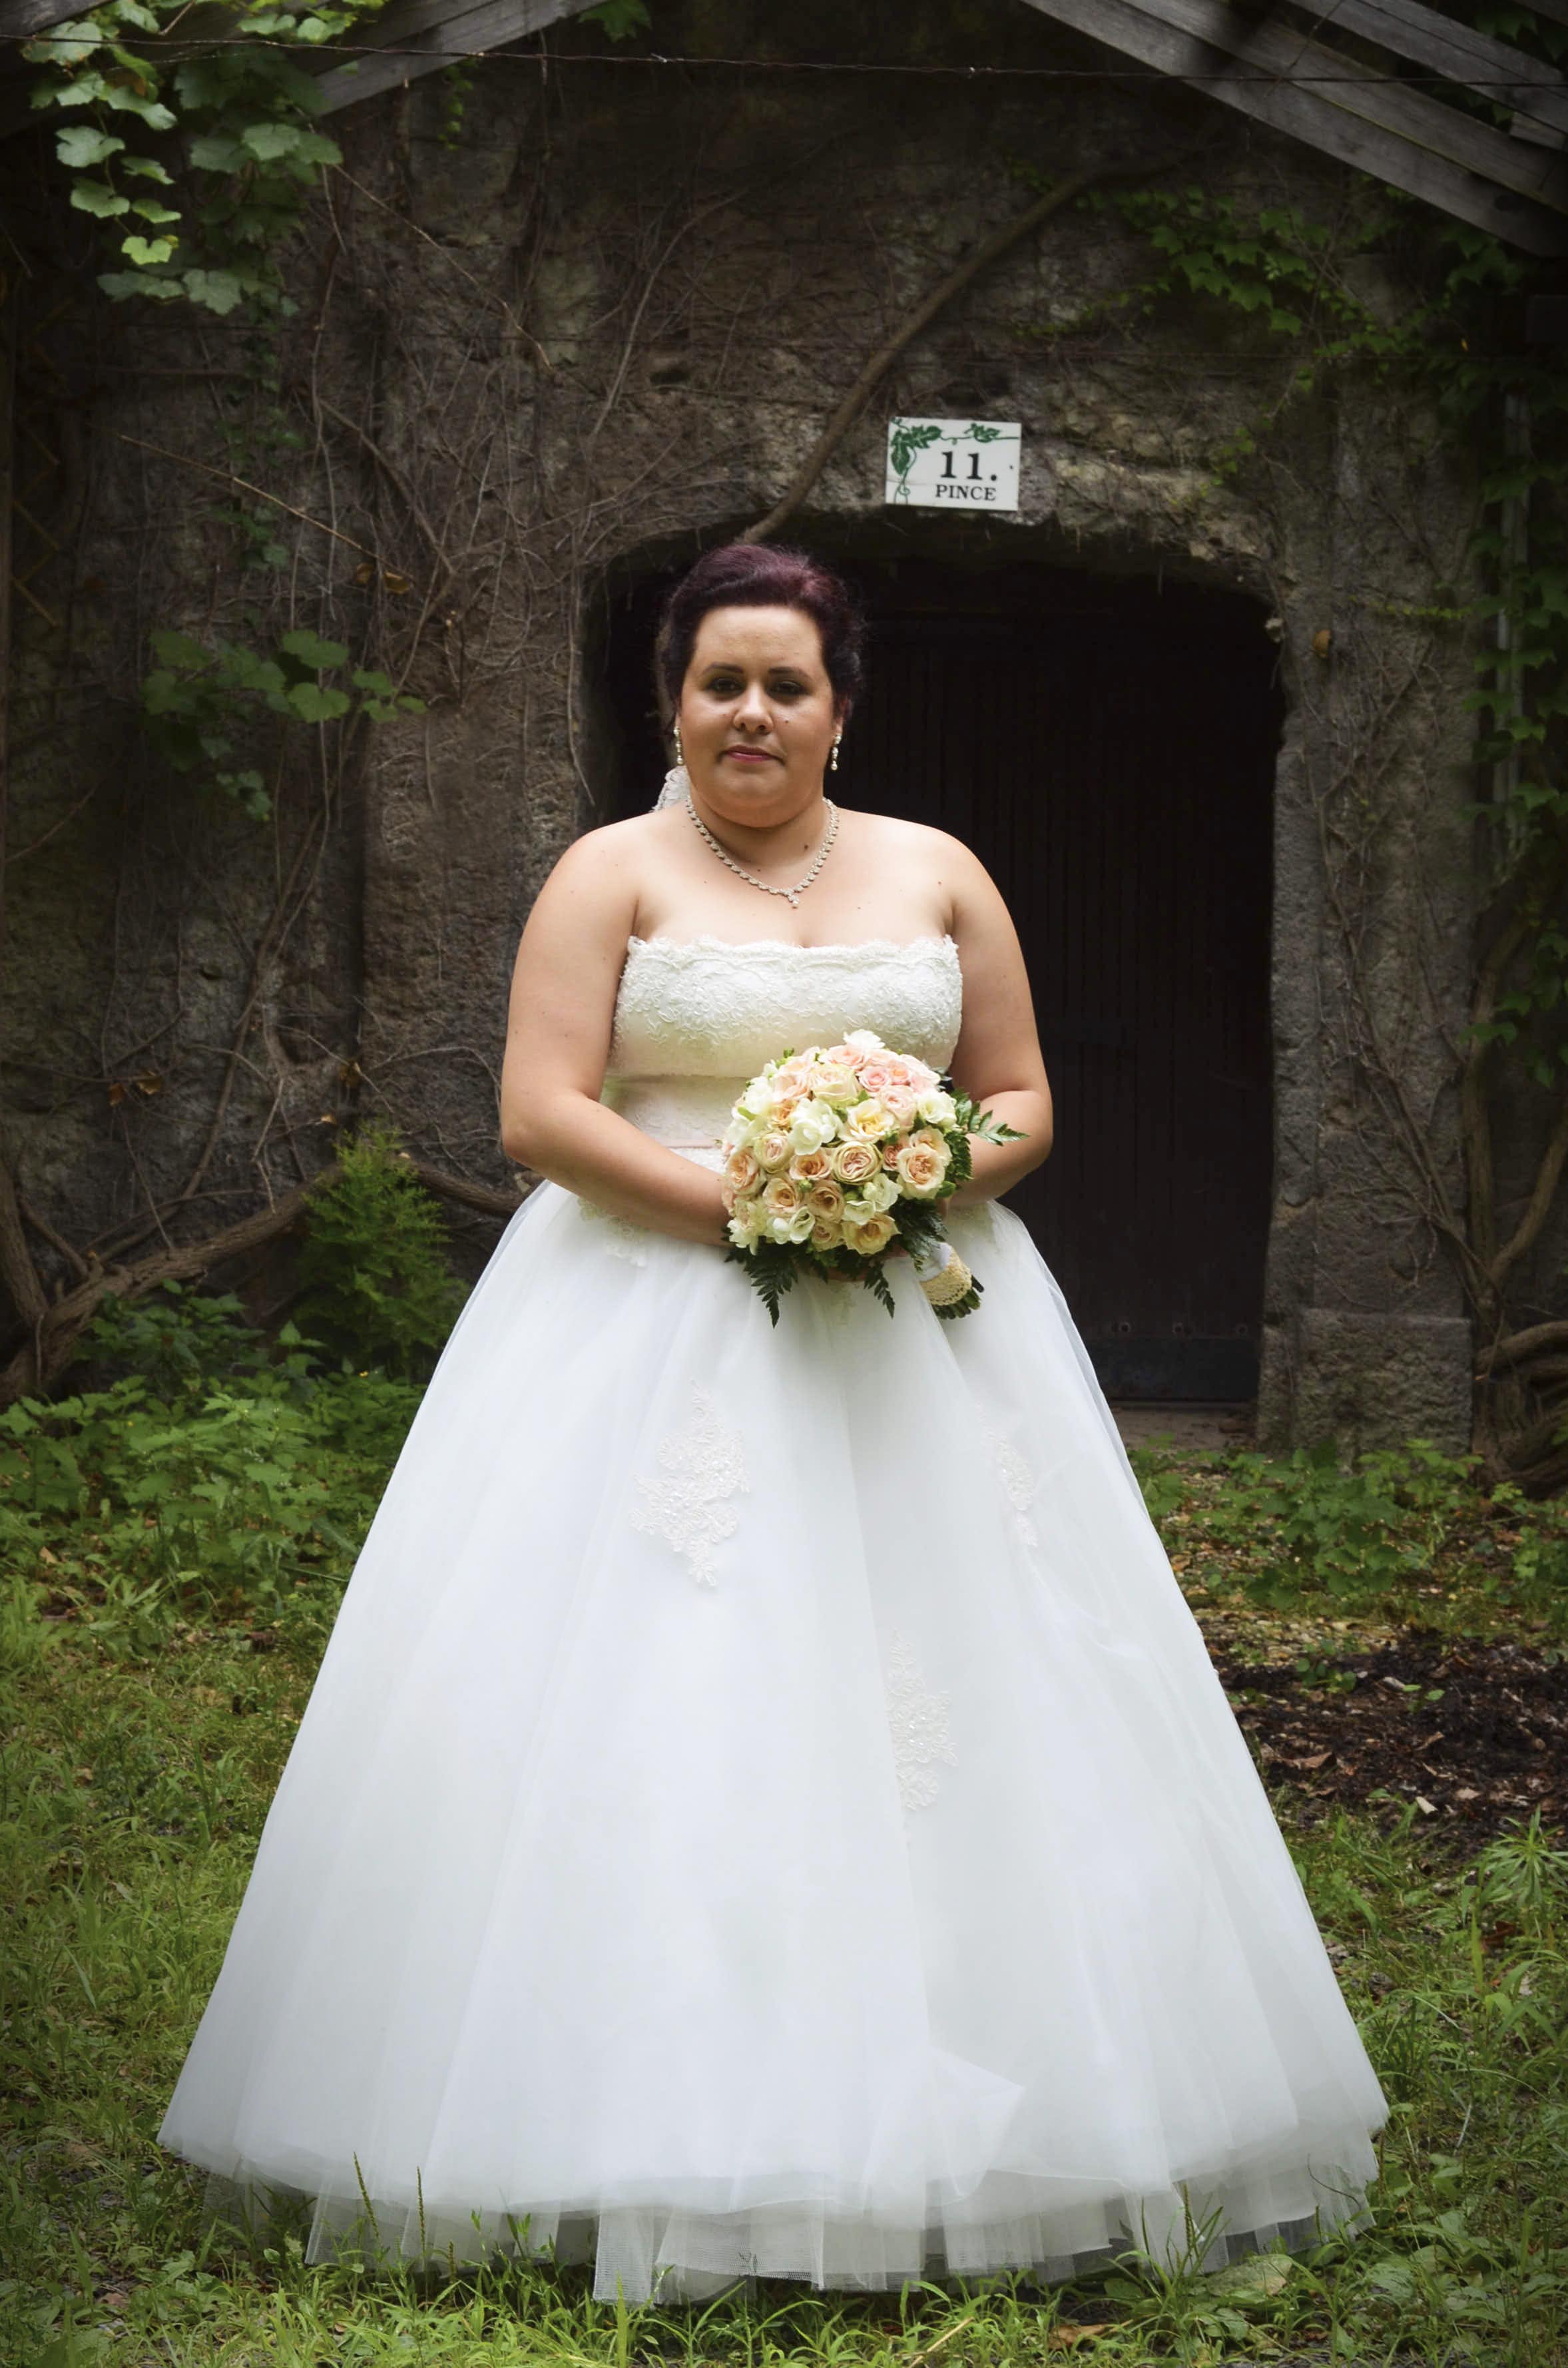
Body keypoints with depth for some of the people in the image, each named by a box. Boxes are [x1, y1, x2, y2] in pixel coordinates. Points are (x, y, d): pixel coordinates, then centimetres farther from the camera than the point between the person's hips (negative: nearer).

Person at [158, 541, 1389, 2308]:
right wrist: (743, 1202, -17)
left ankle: (938, 2109, 8)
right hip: (655, 1343, -3)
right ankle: (660, 2130, -4)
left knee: (949, 1694, -1)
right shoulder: (613, 875, 3)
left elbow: (1024, 1102, 12)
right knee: (655, 1701, -8)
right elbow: (540, 1112, -6)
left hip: (918, 1337, 3)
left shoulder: (937, 876, 12)